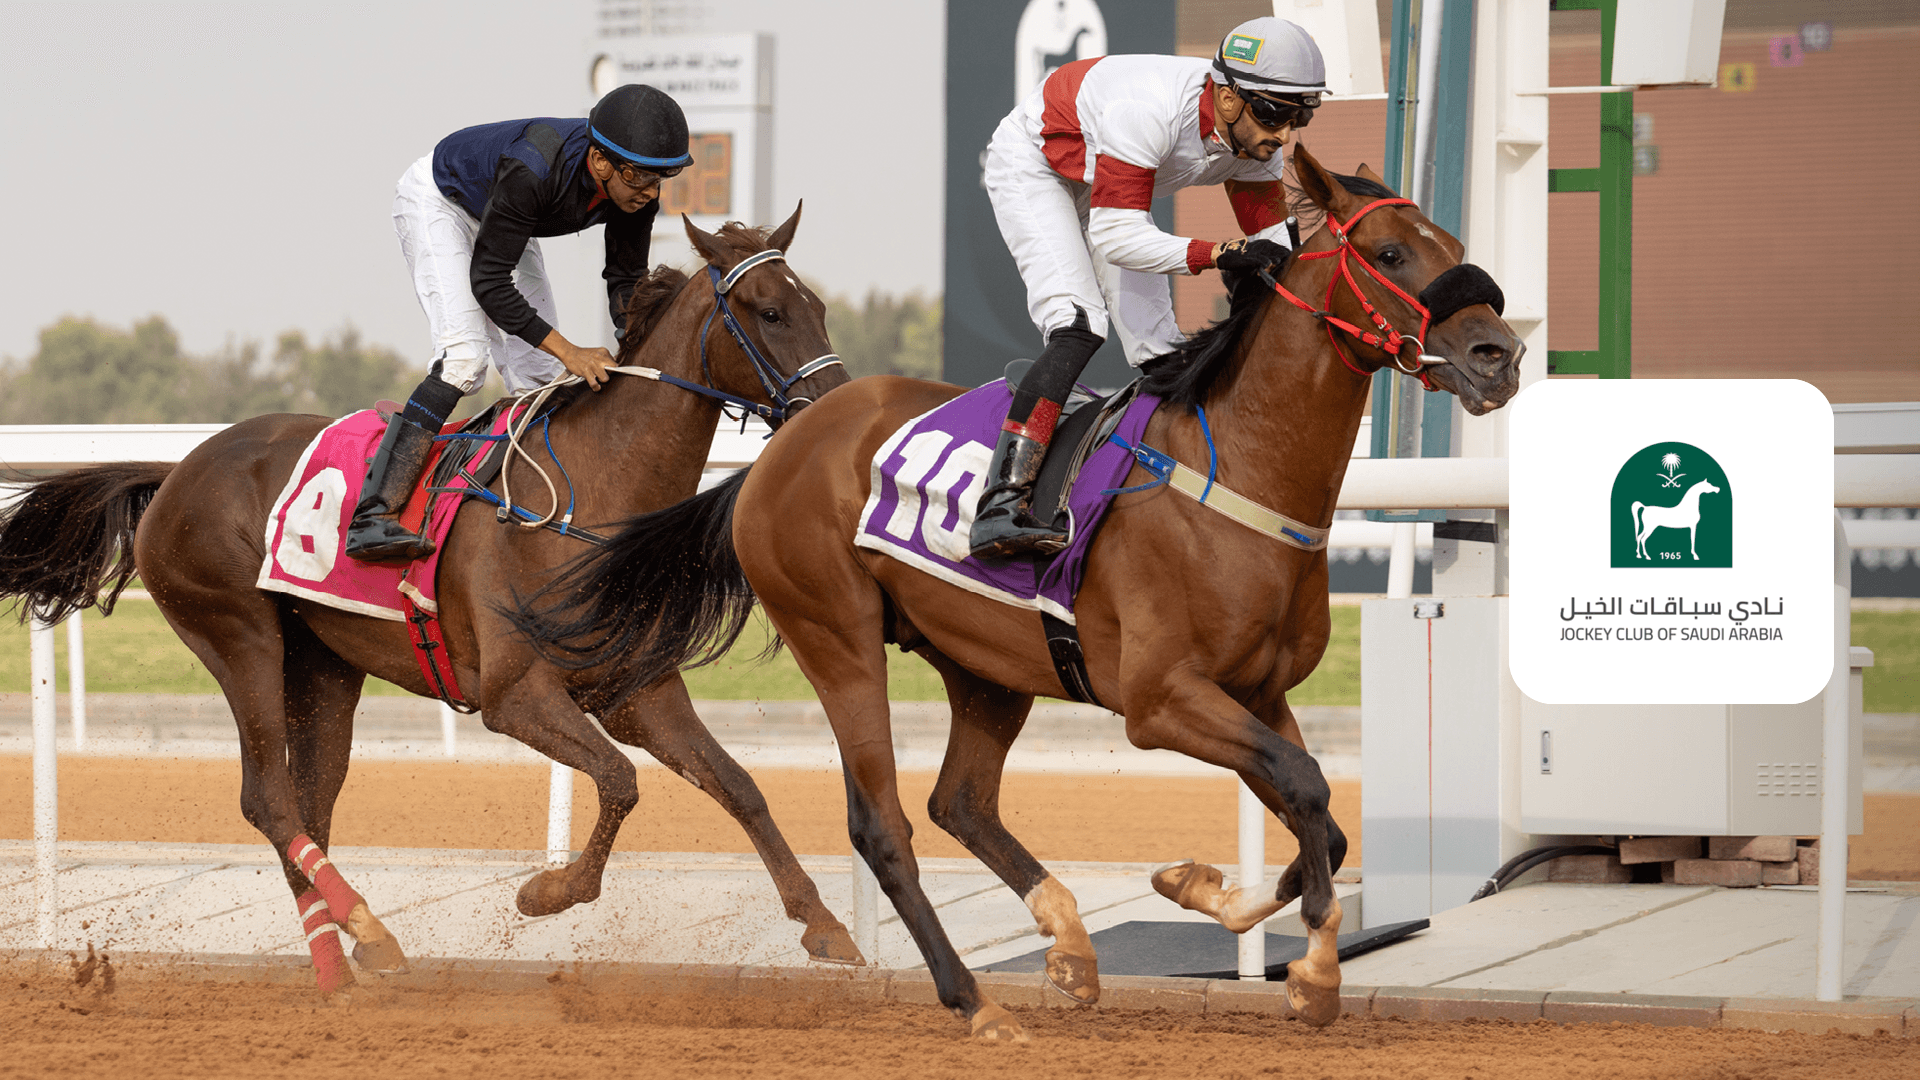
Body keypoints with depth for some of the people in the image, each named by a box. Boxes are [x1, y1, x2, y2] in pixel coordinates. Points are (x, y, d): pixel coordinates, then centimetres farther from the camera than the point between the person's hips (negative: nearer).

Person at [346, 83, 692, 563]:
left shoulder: (635, 189, -22)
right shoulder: (532, 171, -42)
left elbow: (625, 278, -7)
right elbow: (487, 281, -35)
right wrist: (569, 352, -39)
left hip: (497, 218, 8)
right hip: (436, 202, -8)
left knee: (540, 378, 1)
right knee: (463, 357, -24)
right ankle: (373, 517, -31)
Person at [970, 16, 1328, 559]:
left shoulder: (1258, 135, -18)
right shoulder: (1151, 111, -41)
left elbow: (1270, 240, -7)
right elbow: (1114, 237, -40)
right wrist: (1219, 254, -49)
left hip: (1103, 186, 8)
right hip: (1033, 163, -8)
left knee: (1159, 351, 0)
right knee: (1080, 325, -27)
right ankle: (1001, 507, -36)